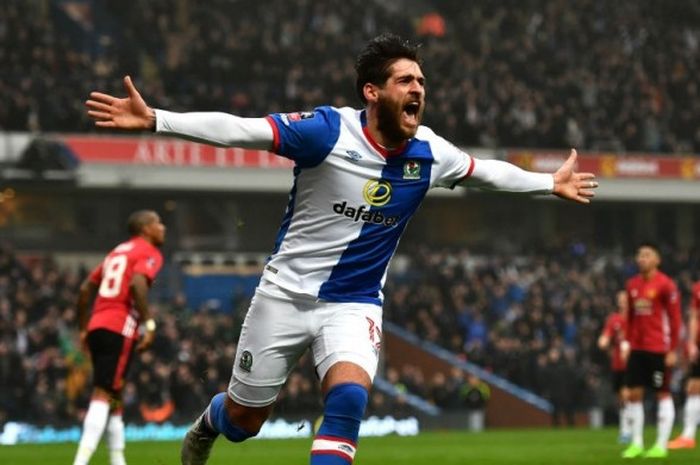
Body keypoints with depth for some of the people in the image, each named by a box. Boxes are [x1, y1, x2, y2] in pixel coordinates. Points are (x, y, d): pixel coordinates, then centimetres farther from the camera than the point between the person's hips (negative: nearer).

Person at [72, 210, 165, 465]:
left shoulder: (117, 251, 25)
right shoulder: (149, 253, 1)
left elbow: (85, 289, 23)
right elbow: (137, 283, -19)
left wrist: (83, 328, 28)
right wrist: (149, 324, -18)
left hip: (97, 327, 8)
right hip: (119, 331, -8)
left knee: (113, 397, 16)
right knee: (103, 395, -14)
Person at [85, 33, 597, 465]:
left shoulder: (428, 153, -5)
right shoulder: (328, 130, -19)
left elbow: (484, 170, 15)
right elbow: (239, 129, -23)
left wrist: (551, 183, 23)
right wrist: (153, 119, -31)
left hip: (354, 304, 3)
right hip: (286, 294, -2)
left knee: (349, 397, -27)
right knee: (243, 420, 10)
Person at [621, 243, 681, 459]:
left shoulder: (665, 285, -9)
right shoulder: (632, 284, 10)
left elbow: (675, 318, -9)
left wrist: (672, 350, -12)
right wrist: (628, 342, 12)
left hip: (659, 349, -6)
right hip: (637, 349, 6)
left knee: (663, 393, 1)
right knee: (634, 393, 4)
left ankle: (661, 445, 5)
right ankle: (636, 443, 12)